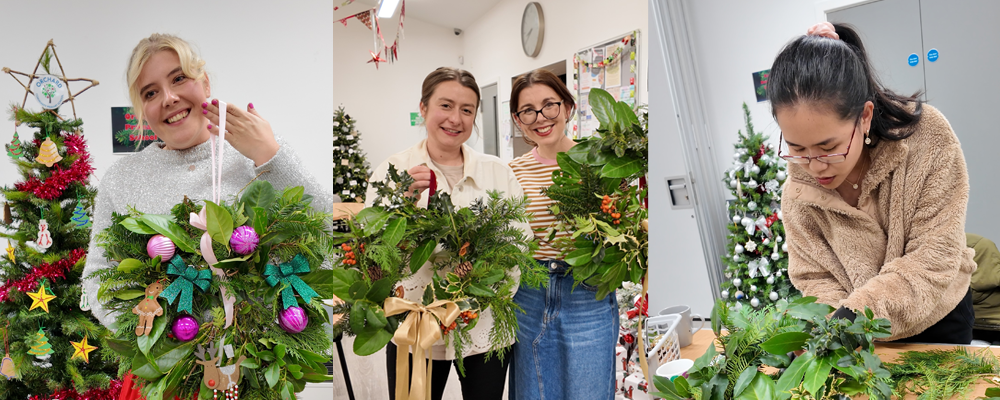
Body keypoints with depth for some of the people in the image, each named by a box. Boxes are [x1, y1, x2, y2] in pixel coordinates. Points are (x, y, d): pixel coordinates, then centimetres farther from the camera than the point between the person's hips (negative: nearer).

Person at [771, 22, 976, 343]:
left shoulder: (928, 139, -27)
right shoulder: (798, 189, -20)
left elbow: (933, 259, -26)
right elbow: (814, 278, -12)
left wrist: (851, 317, -37)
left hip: (937, 318, -1)